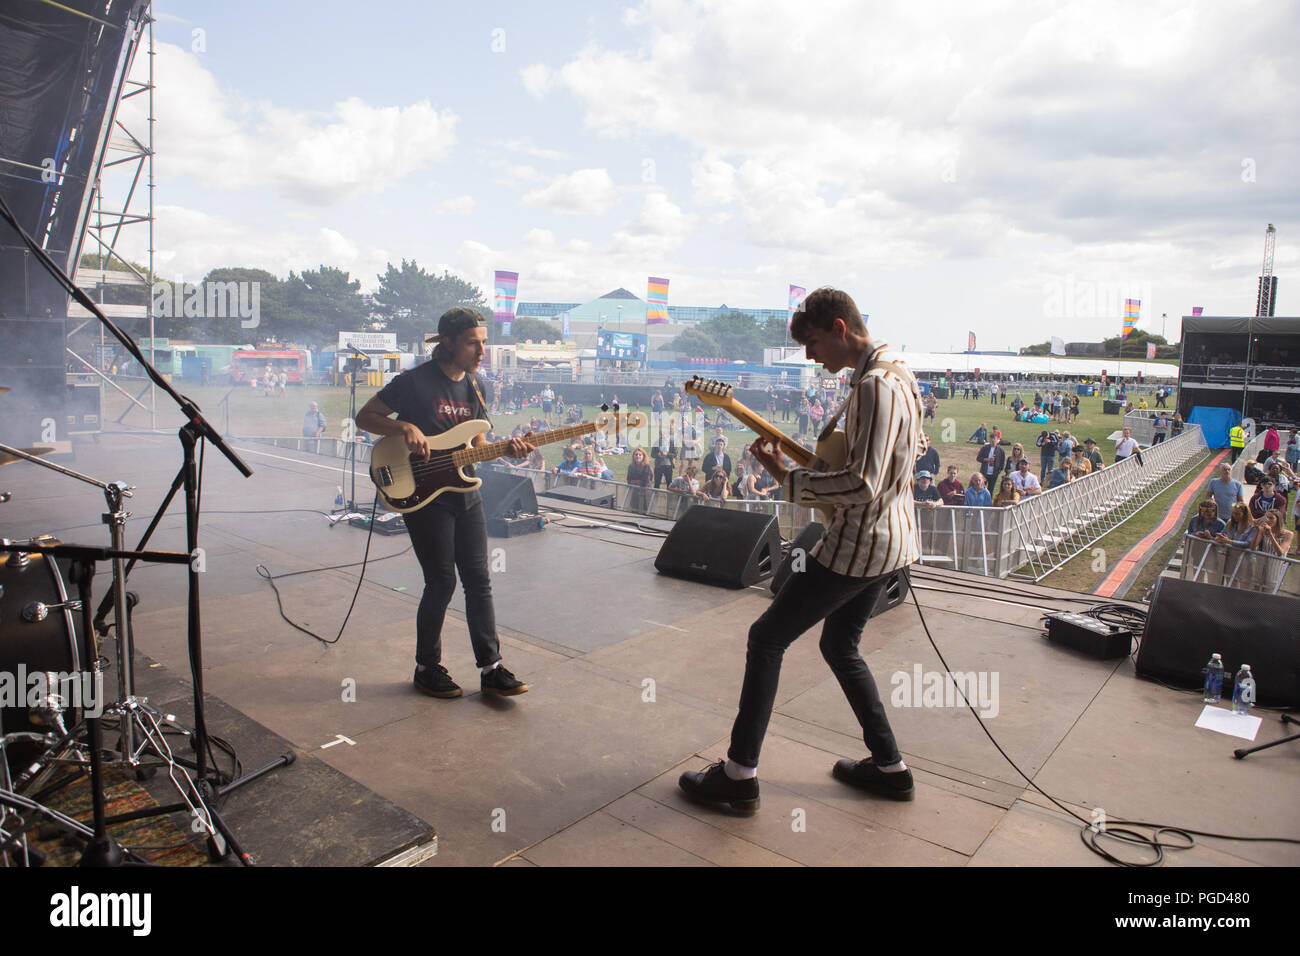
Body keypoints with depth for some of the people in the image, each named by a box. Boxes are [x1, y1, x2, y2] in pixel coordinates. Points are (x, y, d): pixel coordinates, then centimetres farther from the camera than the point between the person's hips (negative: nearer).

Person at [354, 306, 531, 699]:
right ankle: (427, 668, 18)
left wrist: (506, 449, -5)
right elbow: (364, 417, -4)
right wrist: (405, 428, -21)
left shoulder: (474, 386, 10)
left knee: (479, 580, 7)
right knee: (441, 583, -1)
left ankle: (490, 668, 15)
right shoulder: (415, 381, -10)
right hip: (423, 494, -6)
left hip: (465, 493, 7)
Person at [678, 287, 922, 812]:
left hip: (859, 546, -10)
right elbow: (916, 445, 26)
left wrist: (788, 479, -21)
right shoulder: (898, 375, 10)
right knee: (839, 645, 22)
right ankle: (889, 767, 30)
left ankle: (739, 775, 7)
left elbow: (863, 485, -30)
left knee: (767, 637, -1)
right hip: (892, 541, 11)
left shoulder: (874, 387, -23)